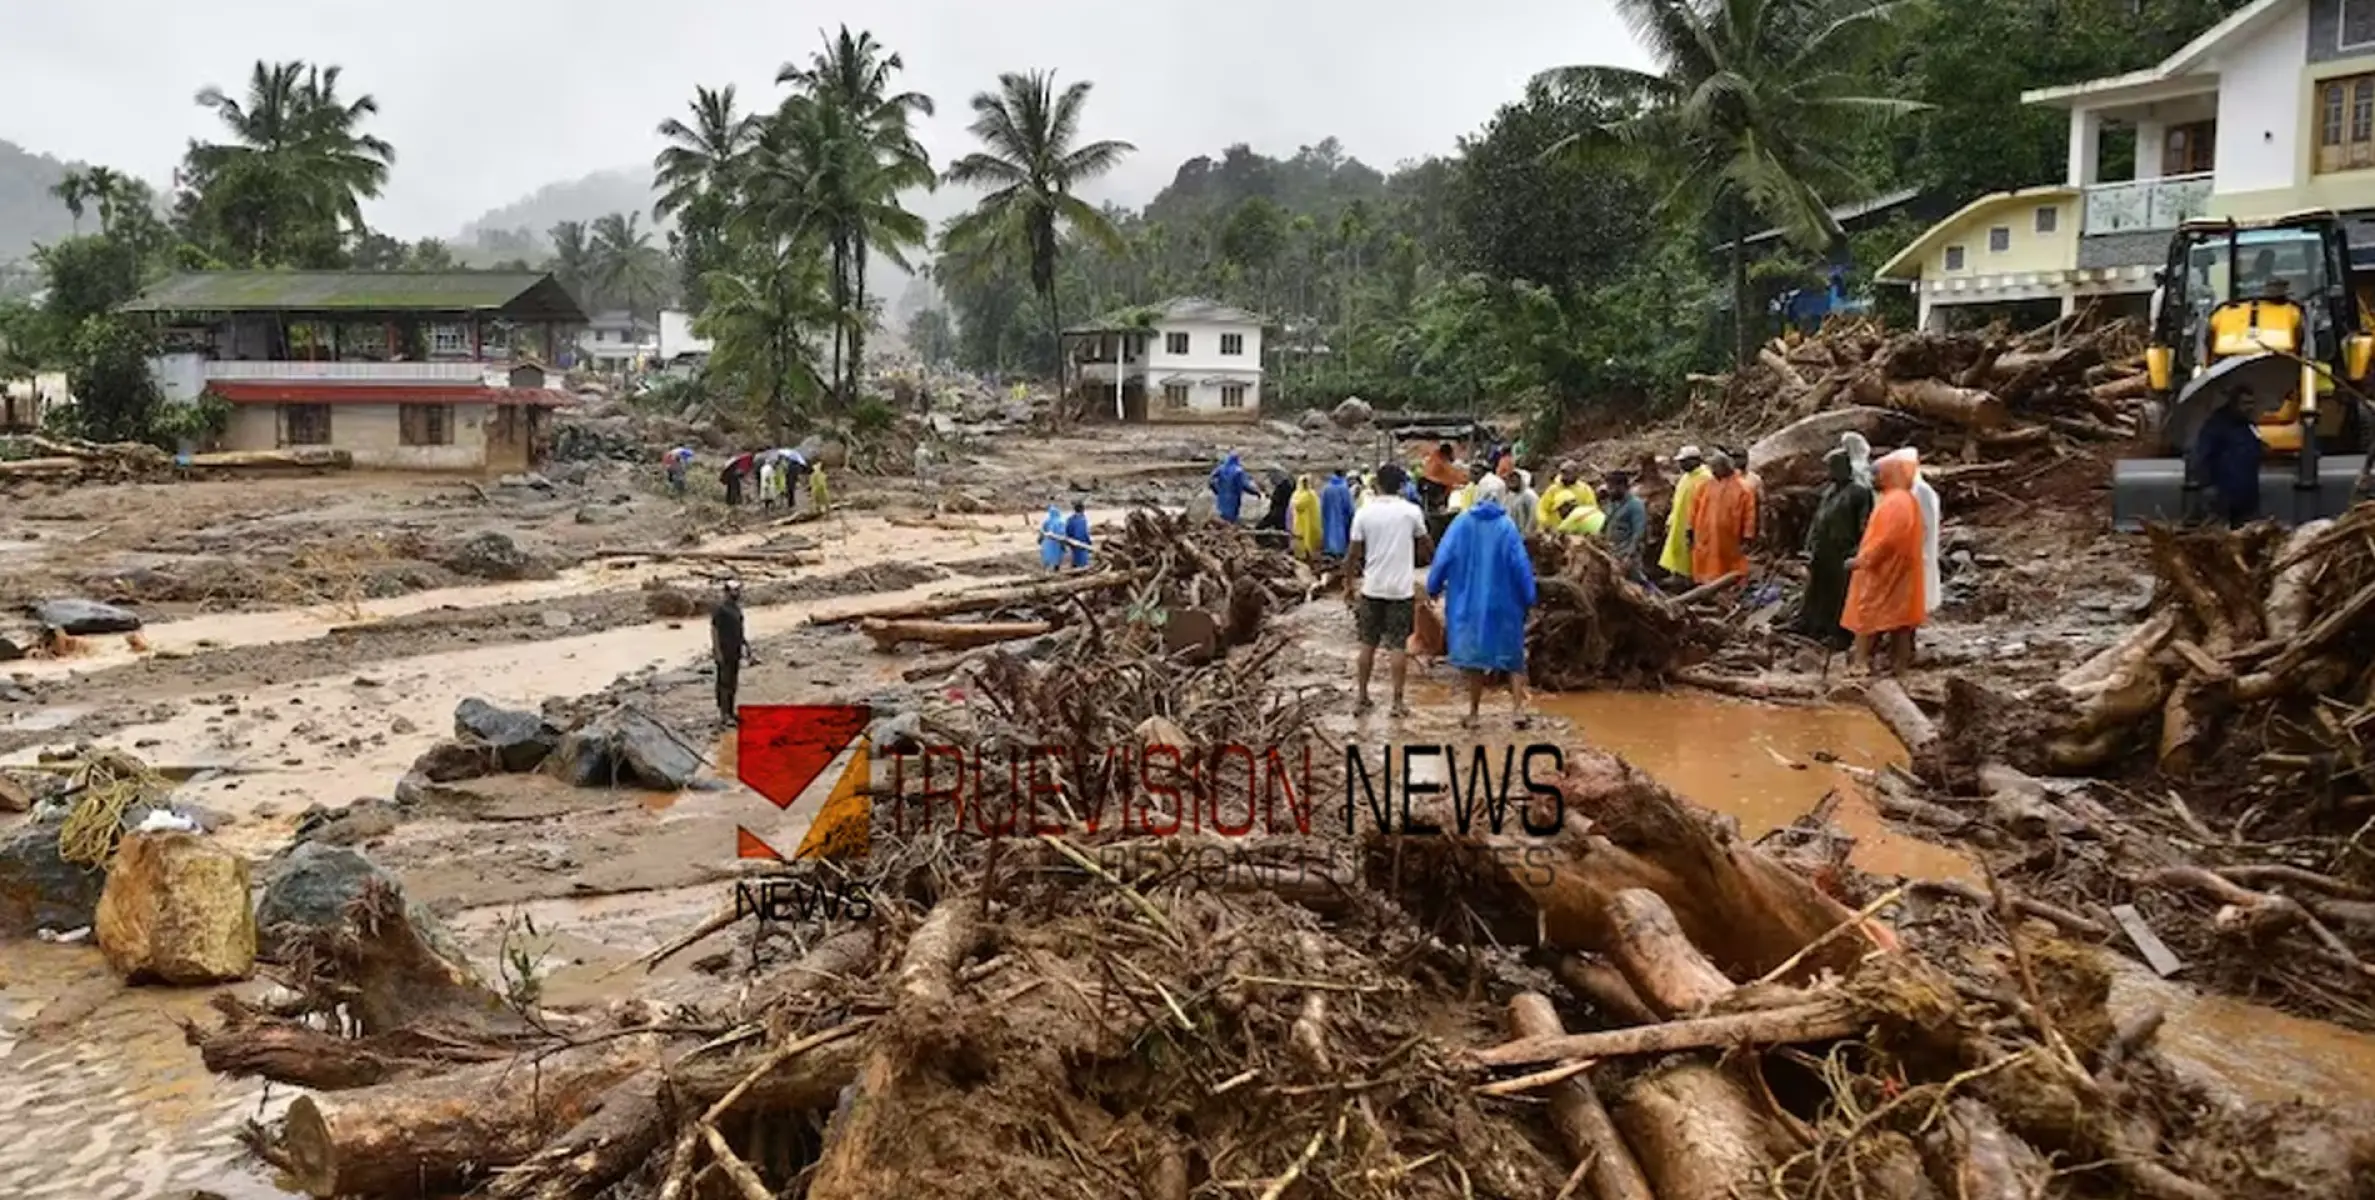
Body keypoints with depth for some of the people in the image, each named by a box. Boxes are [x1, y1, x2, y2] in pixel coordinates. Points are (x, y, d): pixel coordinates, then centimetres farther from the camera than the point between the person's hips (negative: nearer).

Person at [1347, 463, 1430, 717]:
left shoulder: (1364, 513, -5)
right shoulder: (1411, 511, -6)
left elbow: (1354, 553, -2)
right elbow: (1425, 543, 8)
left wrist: (1348, 581, 10)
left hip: (1372, 588, 1)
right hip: (1401, 588, -1)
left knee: (1368, 643, 12)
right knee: (1398, 645, 4)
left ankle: (1361, 697, 17)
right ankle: (1397, 701, 5)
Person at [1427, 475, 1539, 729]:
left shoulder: (1461, 523, -6)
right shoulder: (1506, 526, -9)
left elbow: (1443, 558, -5)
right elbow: (1521, 565, -9)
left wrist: (1433, 588, 7)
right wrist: (1529, 599, 1)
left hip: (1468, 602, 1)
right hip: (1502, 602, -1)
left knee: (1474, 656, 12)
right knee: (1513, 656, 11)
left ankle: (1473, 713, 15)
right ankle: (1519, 710, 4)